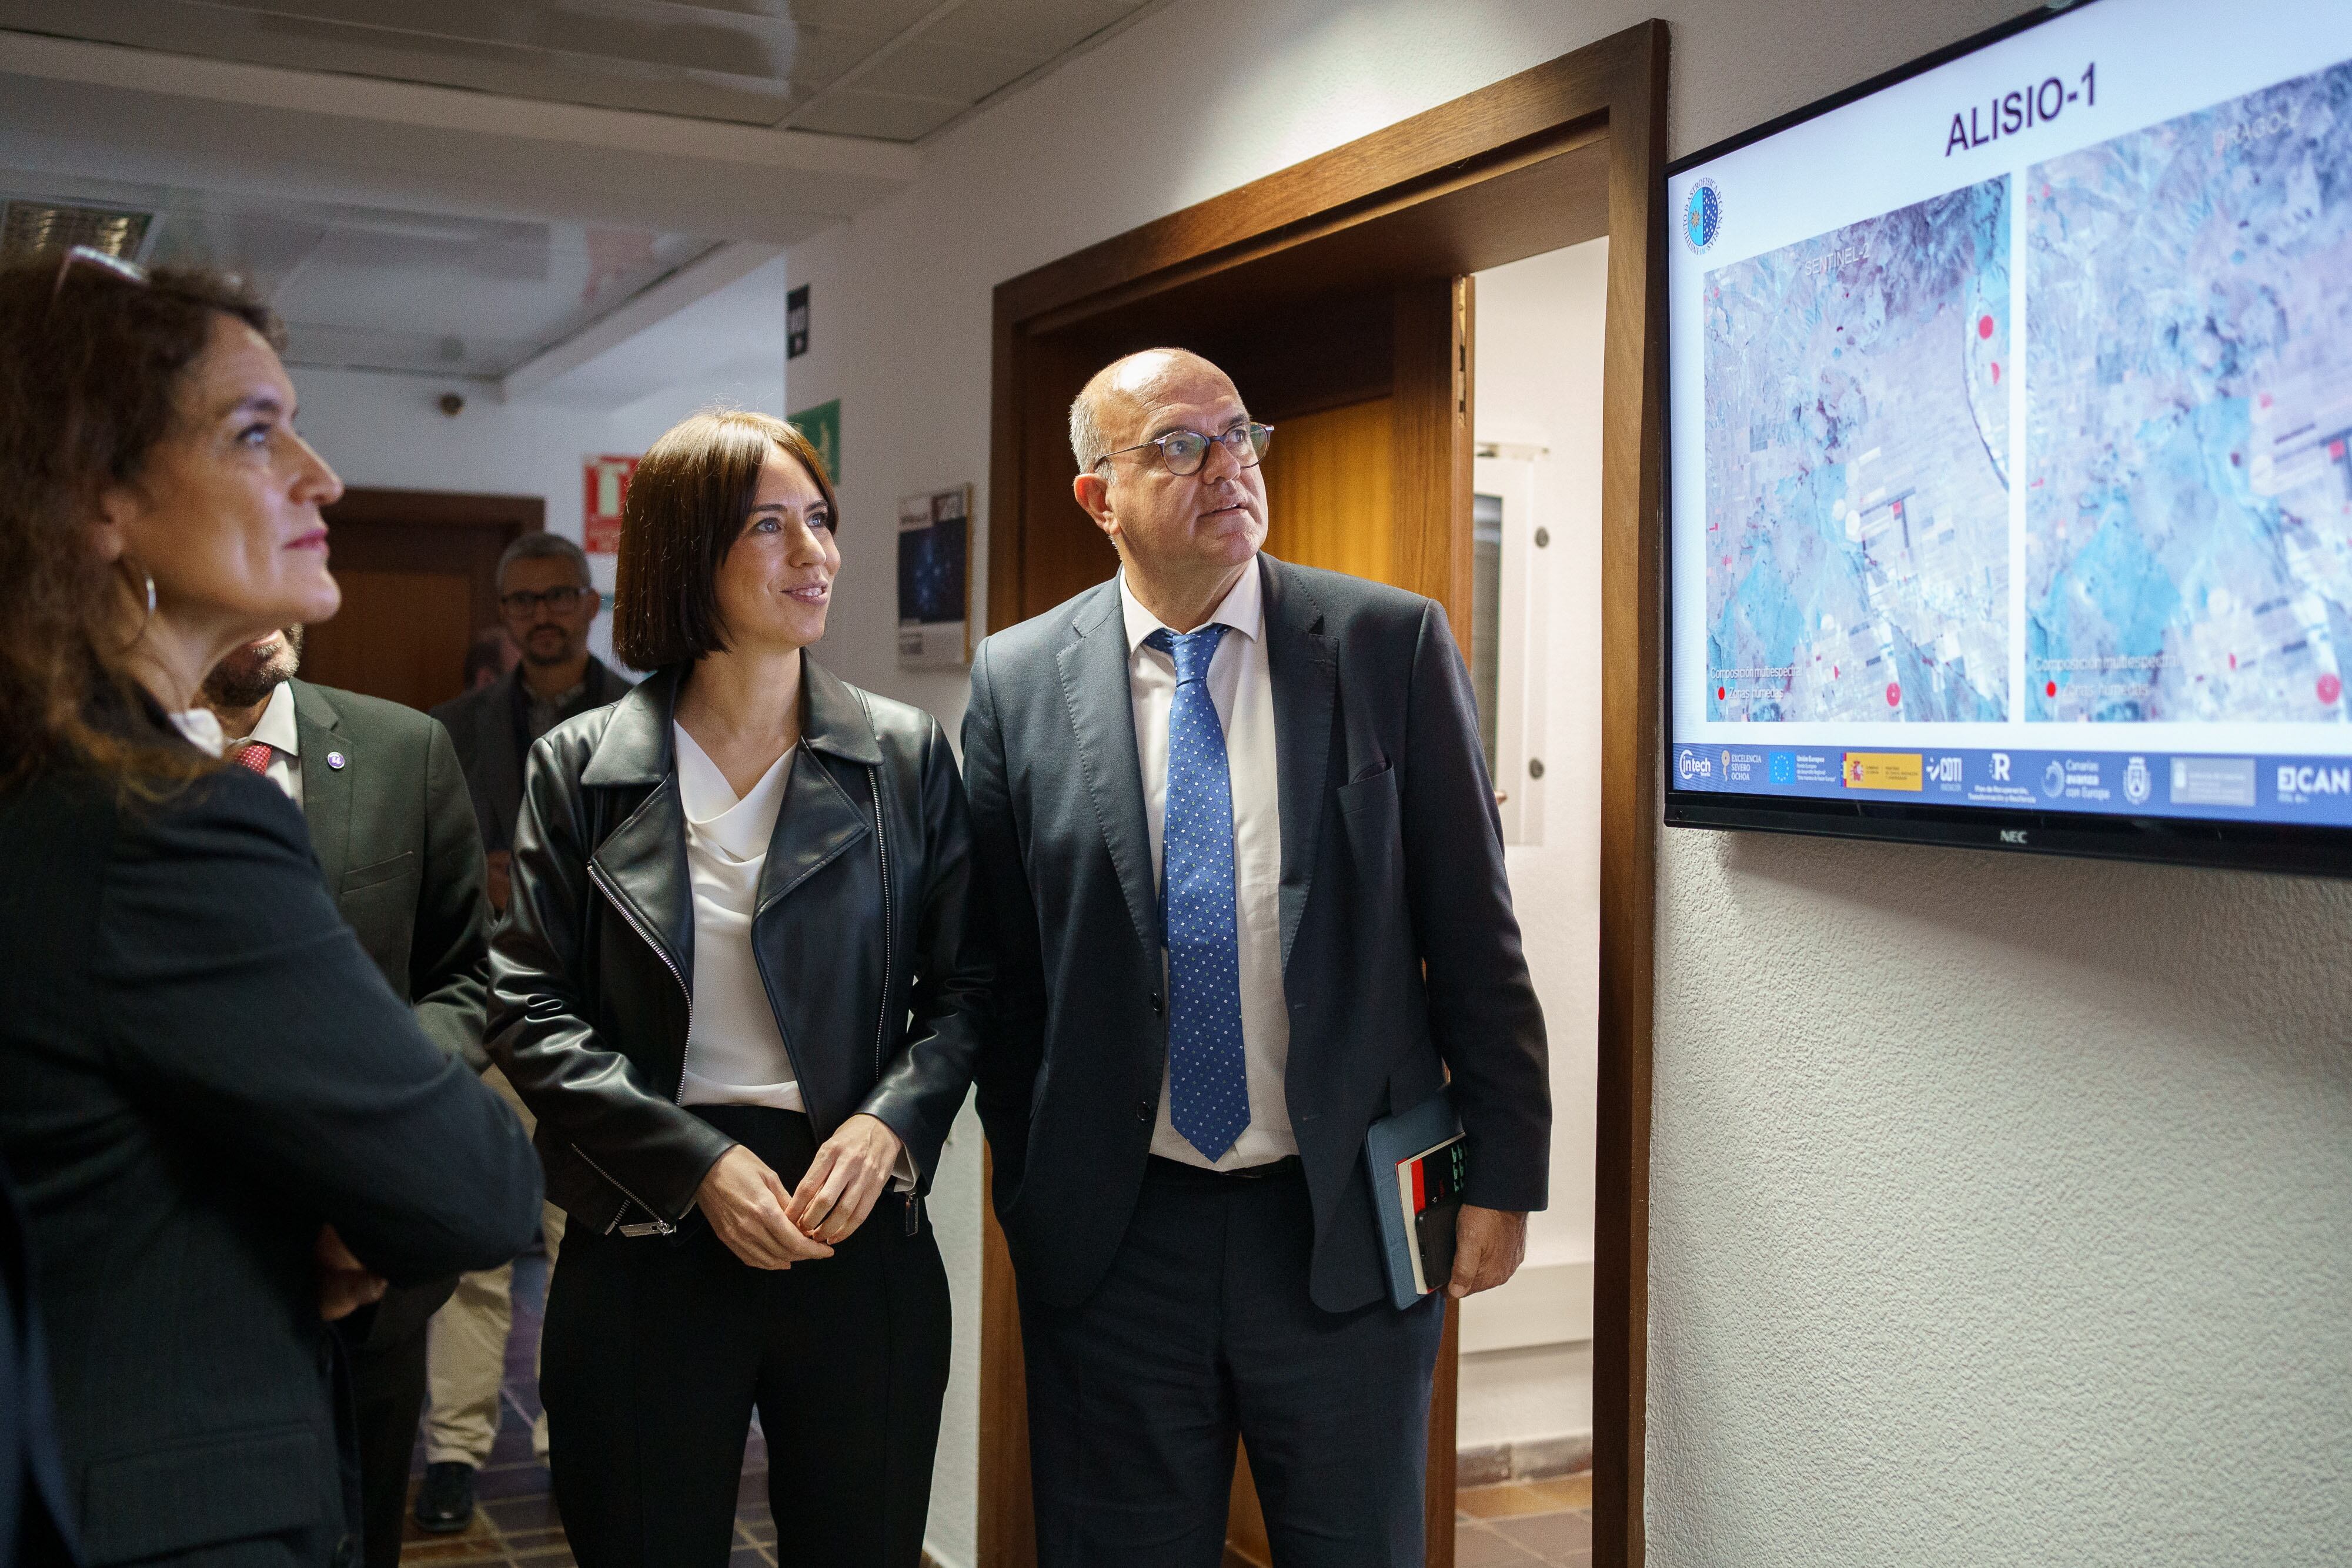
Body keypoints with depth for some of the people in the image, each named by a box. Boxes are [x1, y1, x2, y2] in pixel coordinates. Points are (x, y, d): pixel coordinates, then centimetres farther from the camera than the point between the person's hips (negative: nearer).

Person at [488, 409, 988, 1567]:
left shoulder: (907, 756, 3)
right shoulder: (582, 767, 0)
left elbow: (963, 984, 4)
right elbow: (530, 1008, -3)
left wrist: (891, 1123, -13)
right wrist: (695, 1160, -13)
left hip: (861, 1232, 1)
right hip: (645, 1237, -1)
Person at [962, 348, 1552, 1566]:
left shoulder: (1391, 643, -3)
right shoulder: (1019, 680, -1)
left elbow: (1472, 930, -2)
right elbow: (1002, 965, 4)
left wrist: (1503, 1175, -2)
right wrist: (1029, 1190, 5)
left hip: (1345, 1225, 0)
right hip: (1111, 1232, 1)